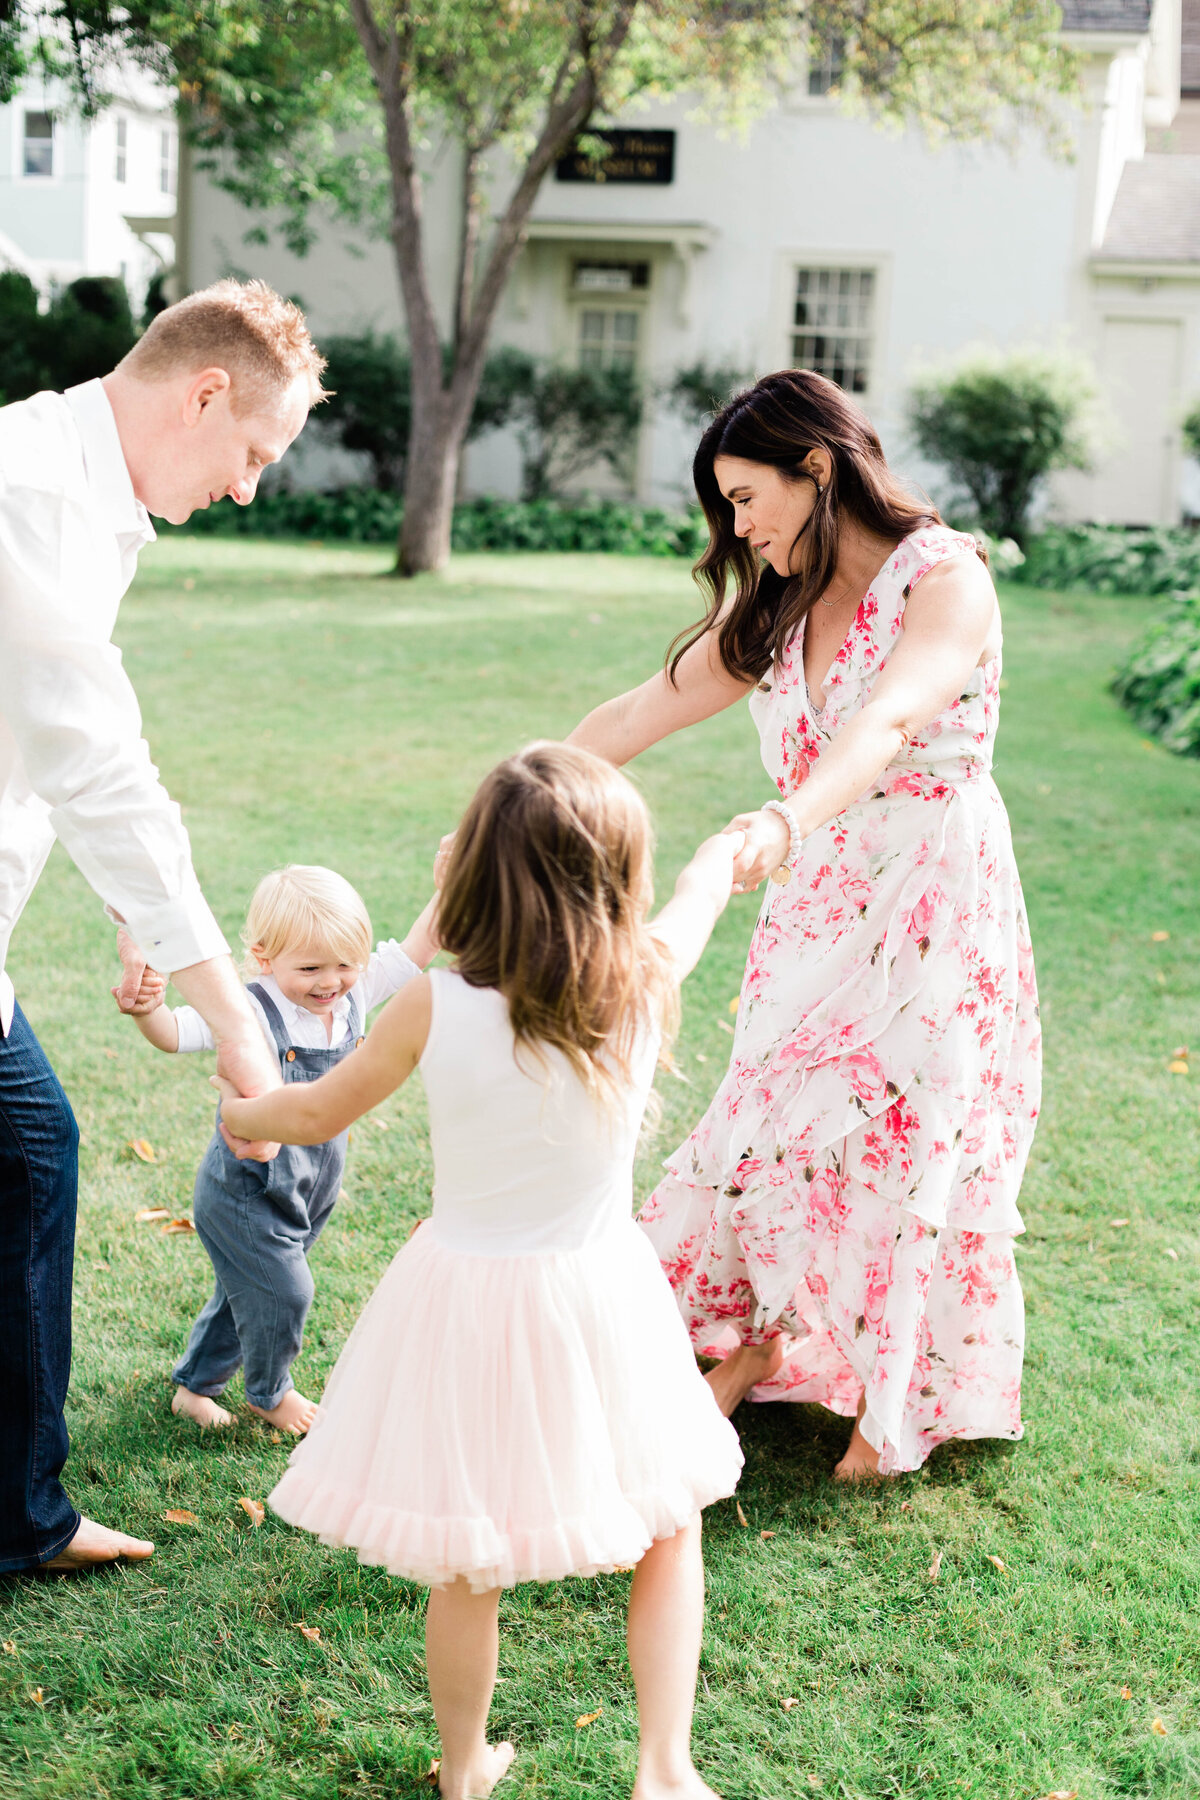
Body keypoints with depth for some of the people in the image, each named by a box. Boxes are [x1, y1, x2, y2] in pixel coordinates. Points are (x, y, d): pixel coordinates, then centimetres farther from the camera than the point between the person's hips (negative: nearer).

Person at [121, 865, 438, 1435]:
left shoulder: (353, 995, -7)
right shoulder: (253, 1014, -26)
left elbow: (415, 950, -6)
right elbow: (175, 1034, -37)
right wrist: (148, 1009, -59)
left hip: (304, 1192, 7)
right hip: (244, 1194, -7)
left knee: (246, 1292, 19)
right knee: (280, 1290, 0)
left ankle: (194, 1387, 39)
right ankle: (270, 1394, 28)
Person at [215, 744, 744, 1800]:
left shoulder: (433, 1010, -16)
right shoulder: (645, 984, -15)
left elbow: (317, 1114, 0)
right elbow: (699, 896, 9)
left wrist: (241, 1113, 22)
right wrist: (735, 846, 31)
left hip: (464, 1300, 0)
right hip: (595, 1304, 0)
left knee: (466, 1566, 17)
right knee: (672, 1527, 22)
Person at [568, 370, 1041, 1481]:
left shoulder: (945, 579, -13)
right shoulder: (774, 608, 8)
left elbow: (889, 722, -33)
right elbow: (639, 715, 11)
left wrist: (787, 822, -50)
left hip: (932, 910, -6)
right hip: (813, 907, 6)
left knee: (892, 1143, -3)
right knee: (774, 1127, 2)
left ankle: (893, 1403, 16)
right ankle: (748, 1355, 18)